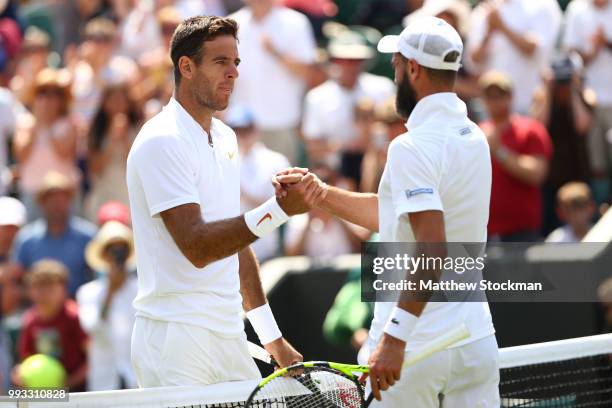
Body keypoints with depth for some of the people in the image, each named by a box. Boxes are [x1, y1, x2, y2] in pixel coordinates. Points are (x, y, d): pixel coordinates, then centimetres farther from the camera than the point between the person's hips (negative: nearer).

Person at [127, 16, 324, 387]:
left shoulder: (225, 138, 15)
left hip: (229, 338, 8)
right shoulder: (162, 141, -12)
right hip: (176, 341, -8)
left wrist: (273, 338, 18)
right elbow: (197, 247, -21)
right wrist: (278, 210, -30)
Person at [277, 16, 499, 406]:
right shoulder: (473, 137, 11)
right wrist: (319, 193, 21)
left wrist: (396, 337, -28)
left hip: (417, 345, -8)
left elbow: (432, 252, -26)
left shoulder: (413, 147, -16)